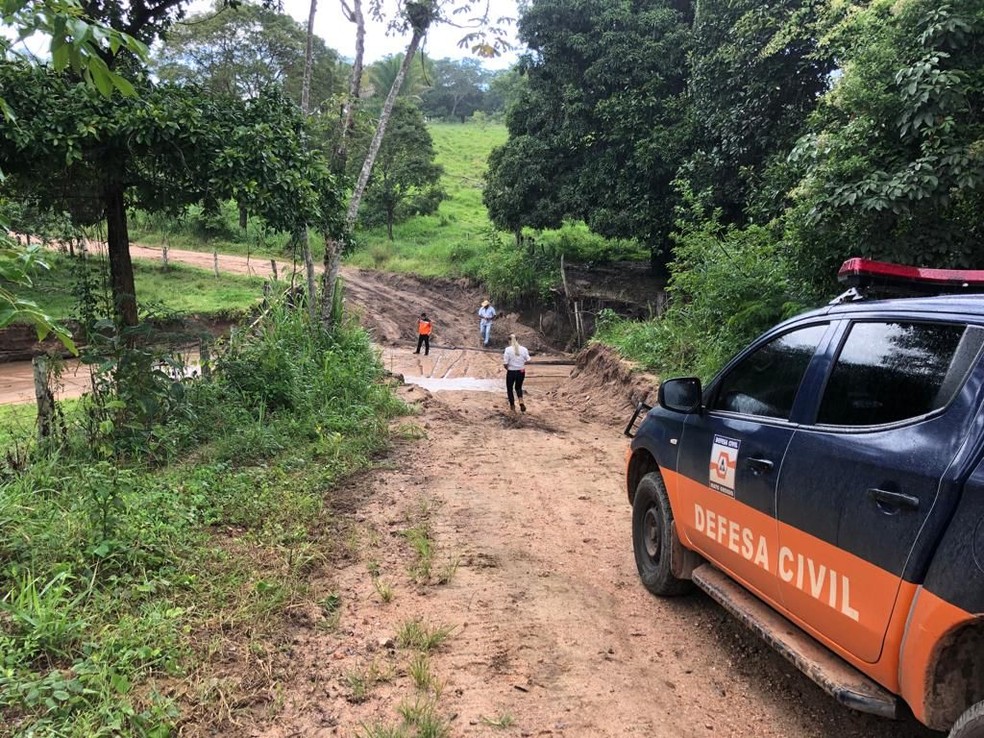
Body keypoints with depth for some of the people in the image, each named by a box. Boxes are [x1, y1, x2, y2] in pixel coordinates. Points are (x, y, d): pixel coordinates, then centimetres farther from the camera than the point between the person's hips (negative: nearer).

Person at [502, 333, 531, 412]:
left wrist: (507, 368, 4)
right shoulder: (523, 349, -5)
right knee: (518, 387, 24)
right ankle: (521, 402, 0)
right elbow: (528, 360, -1)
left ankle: (512, 407, 23)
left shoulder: (508, 349, -15)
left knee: (509, 388, 17)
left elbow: (505, 363, -17)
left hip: (511, 372, -3)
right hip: (521, 372, 3)